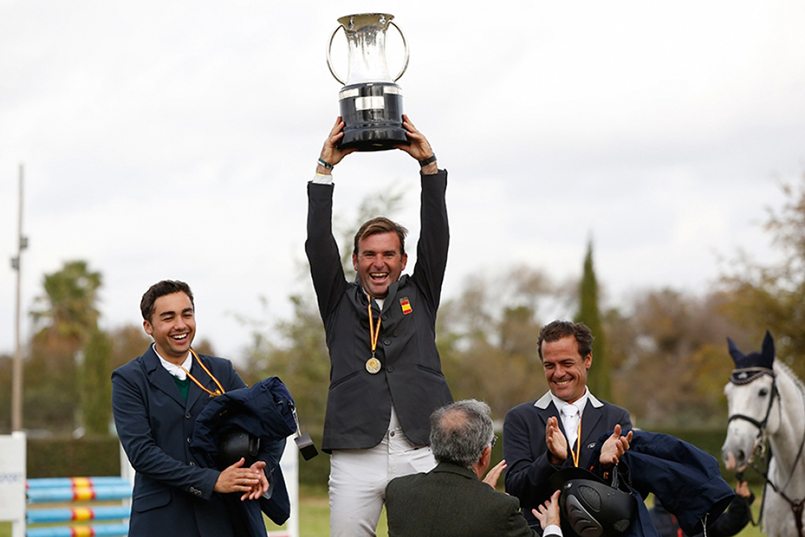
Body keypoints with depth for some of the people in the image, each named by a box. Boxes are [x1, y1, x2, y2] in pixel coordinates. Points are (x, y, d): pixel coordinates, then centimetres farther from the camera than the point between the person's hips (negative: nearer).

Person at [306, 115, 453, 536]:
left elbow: (436, 236, 8)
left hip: (421, 455, 0)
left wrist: (428, 164, 1)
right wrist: (326, 166, 2)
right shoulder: (339, 303, 16)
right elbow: (318, 242, 7)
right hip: (355, 456, 0)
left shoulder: (419, 296, 17)